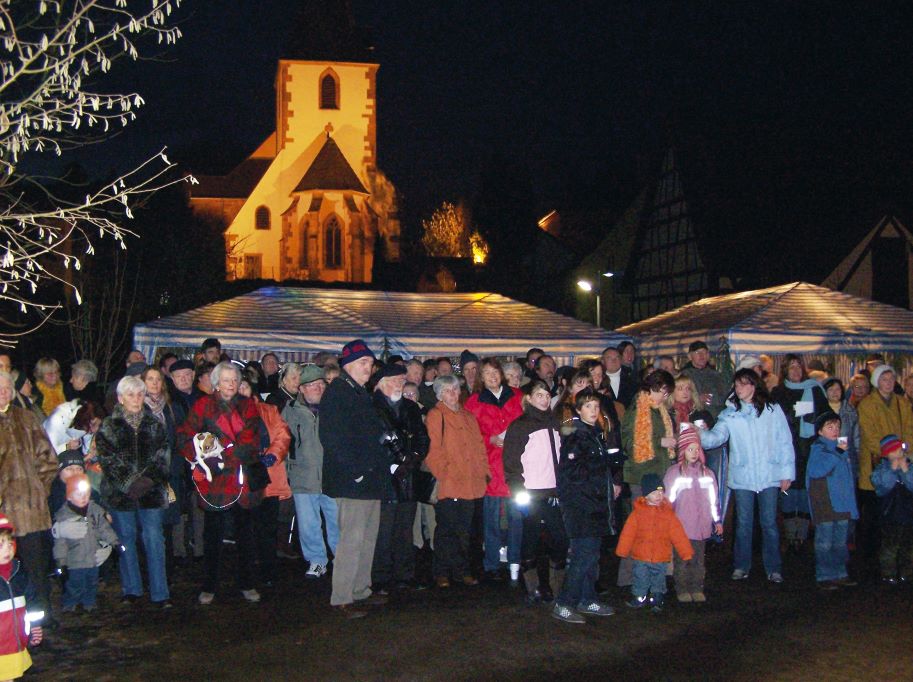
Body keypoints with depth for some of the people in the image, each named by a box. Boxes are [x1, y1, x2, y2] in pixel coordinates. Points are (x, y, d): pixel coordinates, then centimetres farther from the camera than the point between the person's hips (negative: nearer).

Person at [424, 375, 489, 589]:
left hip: (470, 484, 6)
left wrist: (483, 472, 9)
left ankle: (462, 571, 19)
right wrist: (443, 473, -15)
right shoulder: (435, 416, -1)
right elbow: (433, 450, -8)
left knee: (464, 531, 10)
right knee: (446, 530, -1)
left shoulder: (468, 416, 19)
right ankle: (442, 573, 7)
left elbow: (479, 445, 18)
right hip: (448, 484, -6)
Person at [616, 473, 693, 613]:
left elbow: (678, 535, -1)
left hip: (661, 558, 1)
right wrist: (623, 551, -1)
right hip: (640, 557, -1)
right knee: (641, 579, 10)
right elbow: (628, 534, -2)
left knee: (658, 580, 12)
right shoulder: (638, 513, -5)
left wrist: (686, 553, -3)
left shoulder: (667, 514, -2)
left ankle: (657, 599, 28)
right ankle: (640, 597, 27)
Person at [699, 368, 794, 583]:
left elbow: (784, 442, 3)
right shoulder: (730, 414, 3)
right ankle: (741, 566, 18)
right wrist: (701, 435, -33)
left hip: (769, 476, -1)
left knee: (769, 523, 4)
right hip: (742, 477, 1)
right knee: (743, 523, 7)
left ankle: (773, 568, 14)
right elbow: (717, 436, -12)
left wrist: (787, 472, 0)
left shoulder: (772, 410, 2)